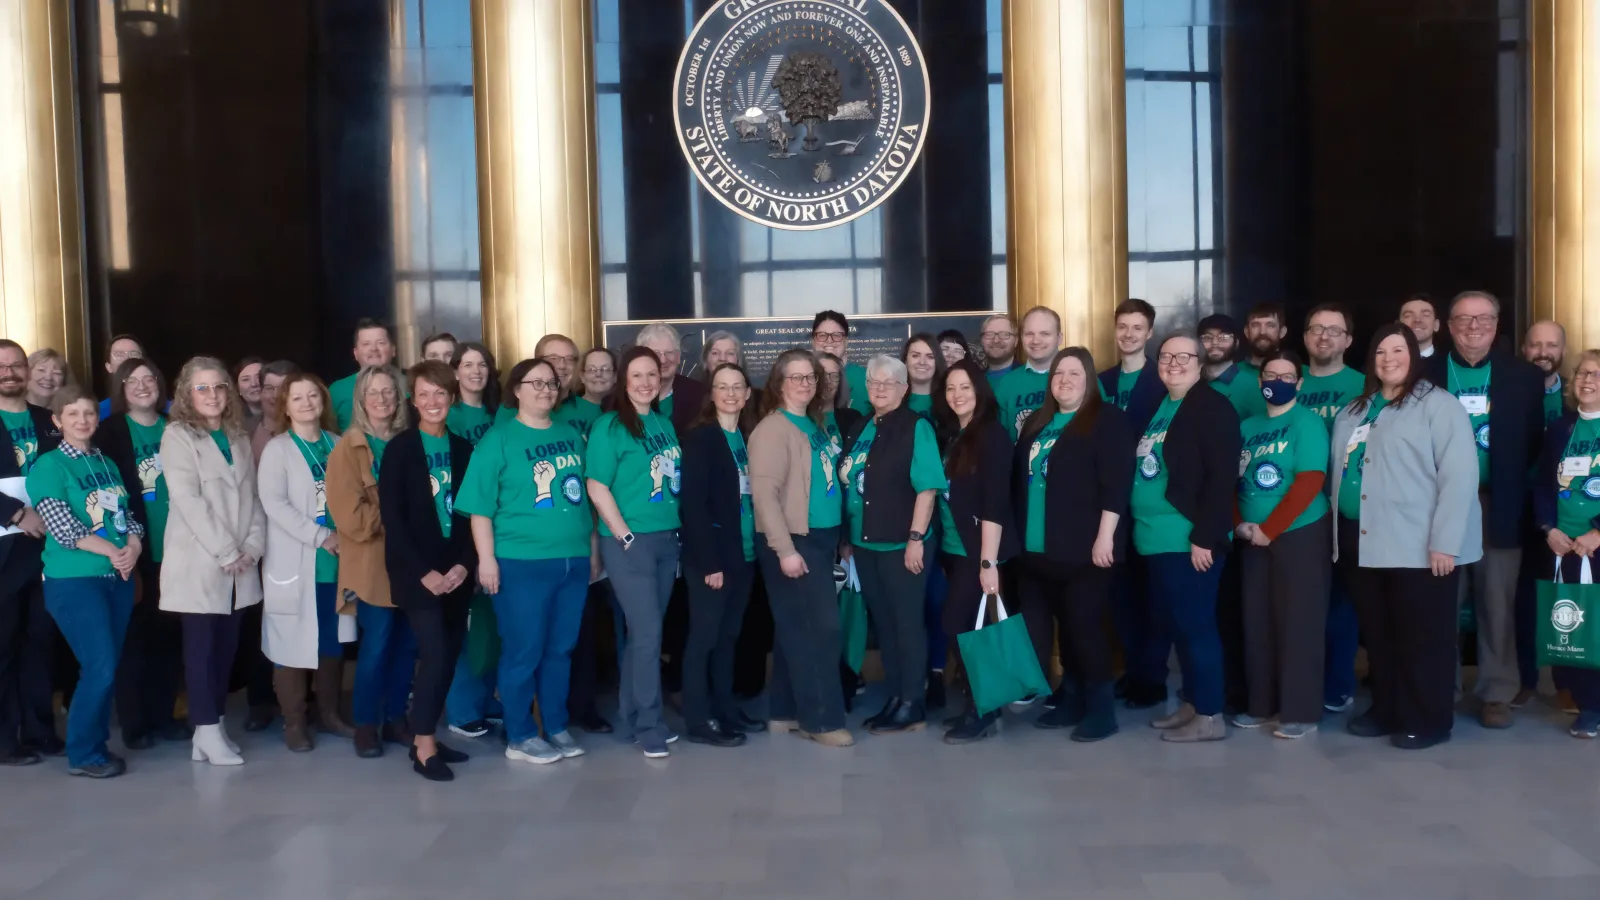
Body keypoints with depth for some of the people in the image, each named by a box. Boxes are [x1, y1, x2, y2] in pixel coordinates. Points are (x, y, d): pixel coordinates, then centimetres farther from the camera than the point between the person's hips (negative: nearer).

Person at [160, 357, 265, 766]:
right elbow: (187, 500, -13)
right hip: (198, 563, -5)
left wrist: (253, 545, -4)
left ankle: (210, 729, 15)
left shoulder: (237, 437, 15)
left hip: (240, 563, 6)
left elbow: (252, 496, 11)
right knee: (201, 647, -3)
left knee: (226, 647, 7)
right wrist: (225, 552, -15)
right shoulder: (177, 435, -3)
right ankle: (209, 733, 1)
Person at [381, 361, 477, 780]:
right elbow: (391, 517, -8)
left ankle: (426, 737, 18)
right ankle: (424, 747, -1)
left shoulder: (462, 449, 8)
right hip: (416, 570, -4)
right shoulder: (399, 449, -3)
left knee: (450, 656, 5)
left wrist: (464, 564, -5)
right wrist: (423, 571, -14)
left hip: (455, 569, 4)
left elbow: (471, 511, 8)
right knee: (435, 654, -13)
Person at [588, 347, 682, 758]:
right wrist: (626, 537, -16)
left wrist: (677, 529, 11)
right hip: (629, 541, -6)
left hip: (667, 538, 6)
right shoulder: (610, 426, -9)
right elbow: (597, 488, -13)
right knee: (647, 631, -7)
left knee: (645, 631, 12)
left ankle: (634, 715, 23)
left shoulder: (665, 424, 11)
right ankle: (648, 725, 4)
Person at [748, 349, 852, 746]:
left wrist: (836, 536, 13)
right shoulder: (773, 429, -12)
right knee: (820, 627, -7)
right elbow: (764, 494, -19)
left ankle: (786, 711, 20)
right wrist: (785, 549, -22)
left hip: (819, 538, 8)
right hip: (792, 540, -8)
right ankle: (821, 718, 2)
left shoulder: (813, 425, 14)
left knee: (796, 629, 12)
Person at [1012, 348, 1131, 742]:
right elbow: (1019, 480, 20)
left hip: (1083, 548, -7)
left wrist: (1105, 536, -19)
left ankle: (1101, 707, 7)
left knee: (1084, 625, -4)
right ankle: (1072, 699, 23)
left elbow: (1115, 484, -13)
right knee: (1064, 627, 12)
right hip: (1039, 548, 7)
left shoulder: (1107, 419, -5)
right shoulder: (1037, 422, 17)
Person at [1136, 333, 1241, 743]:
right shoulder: (1157, 406, 16)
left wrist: (1205, 536, -21)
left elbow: (1221, 477, -17)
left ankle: (1210, 716, 6)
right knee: (1179, 627, 14)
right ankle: (1191, 705, 25)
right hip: (1157, 539, 8)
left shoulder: (1213, 407, -10)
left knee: (1196, 625, -3)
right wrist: (1138, 526, 14)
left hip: (1189, 541, -8)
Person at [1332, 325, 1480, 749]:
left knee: (1421, 638, 2)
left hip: (1418, 546, -7)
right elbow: (1340, 473, 22)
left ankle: (1427, 721, 14)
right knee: (1377, 635, 15)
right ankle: (1385, 710, 28)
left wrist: (1445, 543, -19)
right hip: (1362, 544, 7)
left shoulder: (1438, 405, -8)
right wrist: (1340, 533, 15)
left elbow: (1459, 477, -15)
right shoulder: (1354, 411, 16)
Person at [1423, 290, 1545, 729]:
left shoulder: (1524, 375, 4)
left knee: (1497, 605, 5)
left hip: (1499, 508, 0)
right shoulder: (1425, 374, 3)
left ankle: (1496, 693, 16)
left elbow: (1534, 443, 1)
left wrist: (1518, 493, -7)